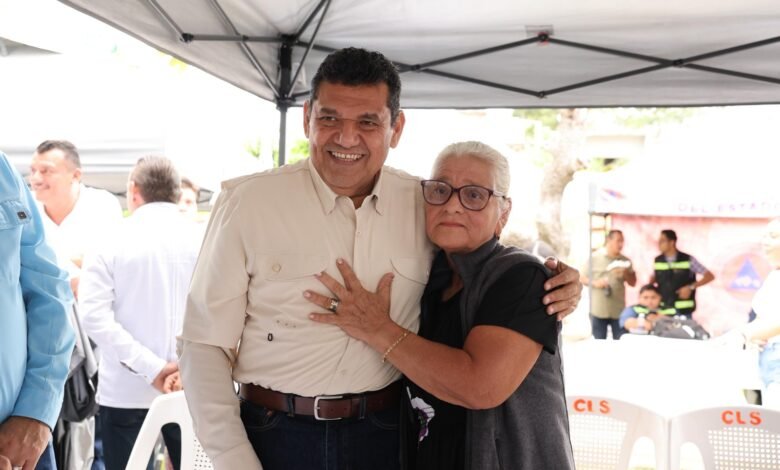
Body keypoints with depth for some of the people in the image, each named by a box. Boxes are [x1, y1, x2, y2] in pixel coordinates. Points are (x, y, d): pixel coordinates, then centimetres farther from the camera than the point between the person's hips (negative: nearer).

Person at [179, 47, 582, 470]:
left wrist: (553, 286, -6)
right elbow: (207, 344, -6)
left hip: (384, 435, 3)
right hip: (275, 435, -2)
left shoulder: (427, 205, -2)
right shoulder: (247, 201, -9)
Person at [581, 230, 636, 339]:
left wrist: (625, 274, -9)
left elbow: (633, 282, 11)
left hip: (619, 311, 2)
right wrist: (595, 283, -15)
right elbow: (583, 278, 3)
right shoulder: (594, 258, 1)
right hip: (598, 310, -2)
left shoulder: (625, 261, 9)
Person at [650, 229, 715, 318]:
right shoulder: (657, 261, 3)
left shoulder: (688, 260, -6)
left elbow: (710, 276, -5)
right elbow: (653, 277, 22)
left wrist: (691, 287, -15)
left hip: (683, 311, -3)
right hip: (663, 310, 3)